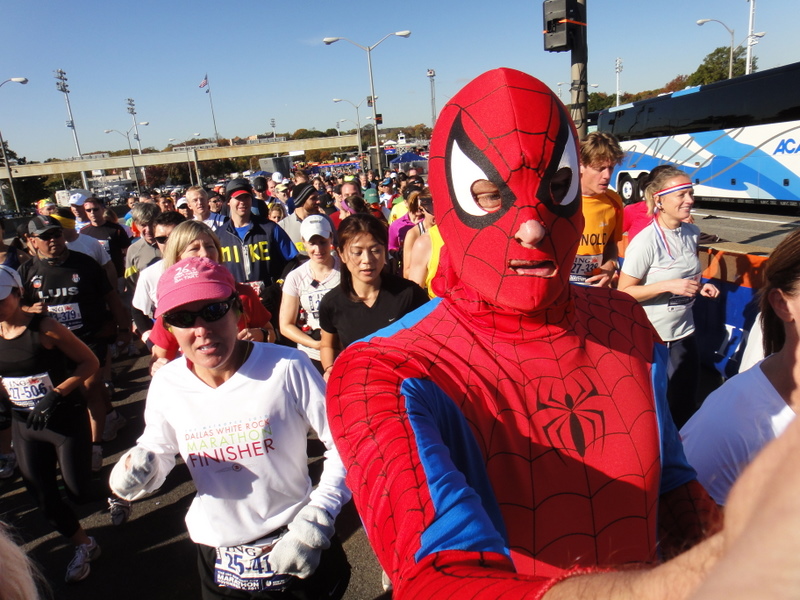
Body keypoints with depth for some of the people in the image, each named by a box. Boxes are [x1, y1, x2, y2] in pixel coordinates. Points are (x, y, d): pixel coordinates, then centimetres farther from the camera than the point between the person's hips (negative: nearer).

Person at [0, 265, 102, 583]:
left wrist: (57, 393, -22)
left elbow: (90, 362, -14)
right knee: (44, 499, 10)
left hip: (66, 420, -6)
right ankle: (84, 546, 35)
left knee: (78, 492, 1)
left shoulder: (44, 327, -18)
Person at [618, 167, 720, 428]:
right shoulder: (645, 241, -19)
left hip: (684, 331, 7)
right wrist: (668, 285, -24)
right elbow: (623, 293, -18)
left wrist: (699, 286, 0)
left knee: (686, 405, 17)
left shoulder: (692, 233, 3)